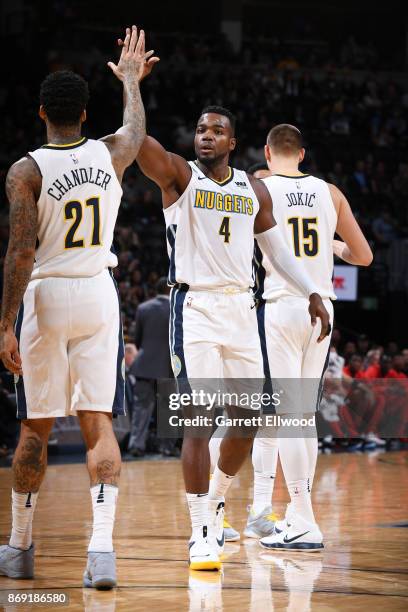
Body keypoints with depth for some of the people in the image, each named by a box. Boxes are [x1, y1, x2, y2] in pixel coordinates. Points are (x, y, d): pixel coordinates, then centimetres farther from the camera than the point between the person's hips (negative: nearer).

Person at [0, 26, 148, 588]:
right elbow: (137, 127, 27)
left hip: (45, 297, -2)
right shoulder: (110, 155, 2)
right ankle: (102, 547, -15)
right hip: (99, 295, 2)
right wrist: (130, 78, 45)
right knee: (98, 424, -1)